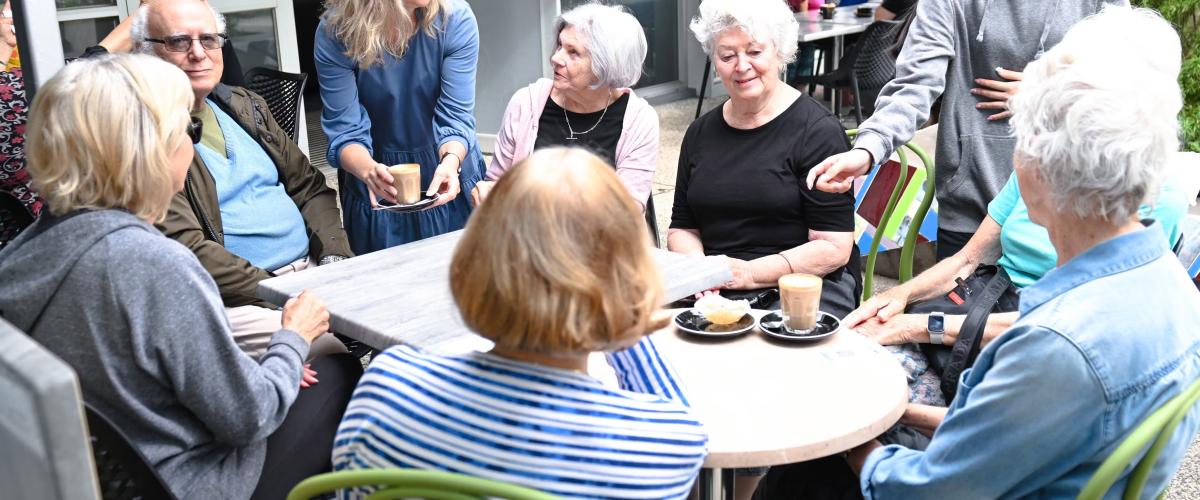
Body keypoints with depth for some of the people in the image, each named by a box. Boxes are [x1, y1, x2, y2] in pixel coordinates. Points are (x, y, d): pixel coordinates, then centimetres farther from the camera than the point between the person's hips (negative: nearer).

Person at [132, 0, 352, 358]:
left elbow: (309, 187, 16)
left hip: (312, 270, 8)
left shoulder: (246, 106, 16)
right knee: (336, 347, -30)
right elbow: (185, 249, -15)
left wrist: (336, 258, -1)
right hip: (236, 300, -7)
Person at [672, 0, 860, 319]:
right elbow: (683, 228, 14)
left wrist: (750, 273, -19)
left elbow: (834, 248, -10)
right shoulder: (701, 133, 12)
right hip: (715, 292, 4)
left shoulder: (818, 131, -5)